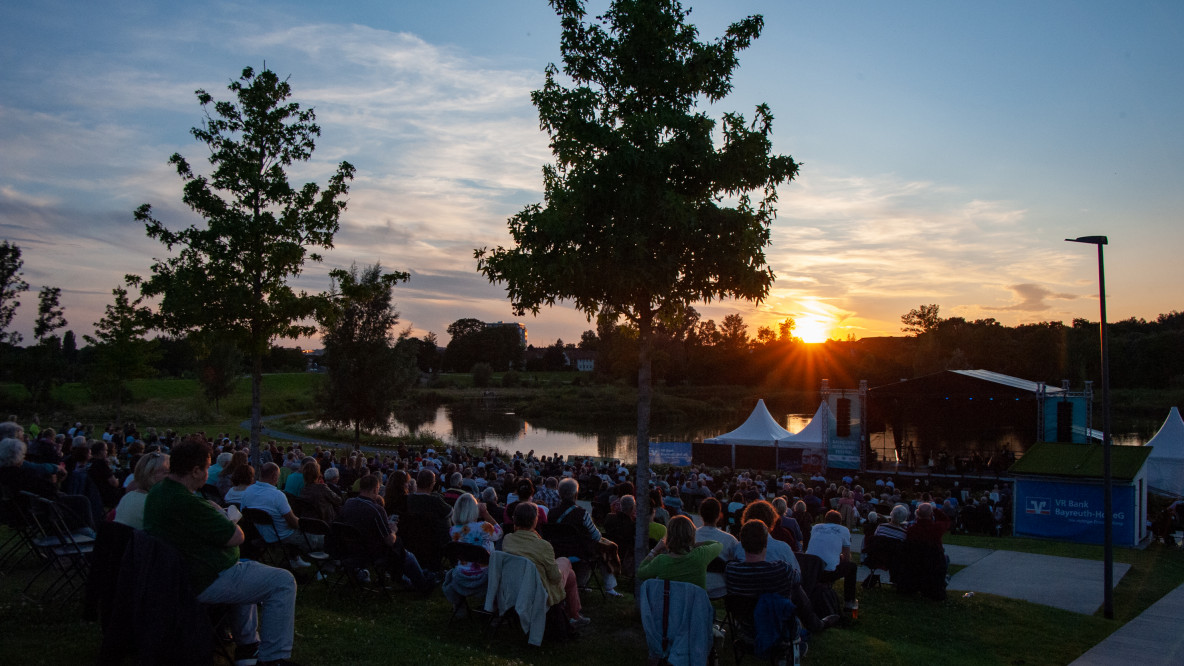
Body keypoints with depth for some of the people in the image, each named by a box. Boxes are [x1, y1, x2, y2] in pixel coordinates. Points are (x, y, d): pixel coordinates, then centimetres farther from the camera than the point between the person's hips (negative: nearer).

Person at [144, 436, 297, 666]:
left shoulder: (157, 492, 3)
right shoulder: (186, 502, -29)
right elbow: (236, 537, -22)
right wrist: (231, 521, -2)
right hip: (206, 583, -11)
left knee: (246, 568, 33)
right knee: (283, 582, -7)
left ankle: (247, 647, 34)